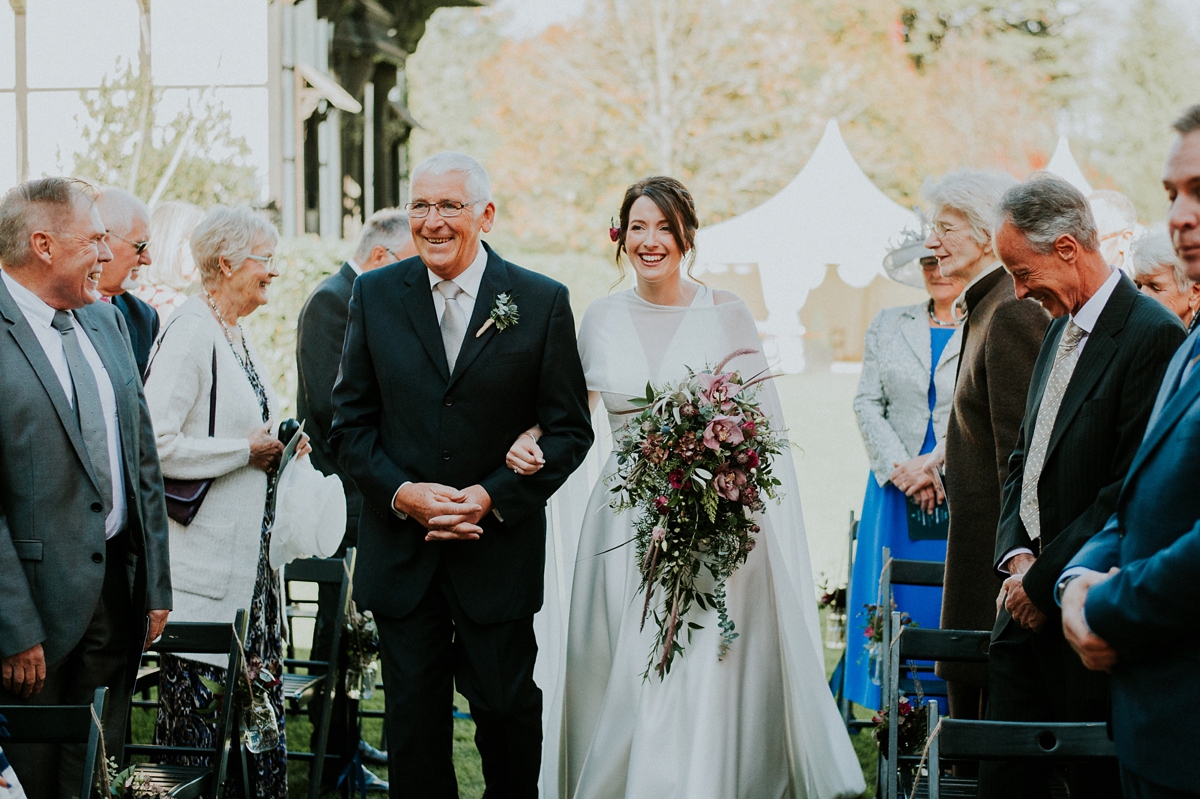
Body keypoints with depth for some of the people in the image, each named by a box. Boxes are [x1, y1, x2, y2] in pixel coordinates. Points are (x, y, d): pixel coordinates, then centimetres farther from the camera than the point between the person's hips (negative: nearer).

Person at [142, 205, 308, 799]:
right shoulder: (190, 332, -15)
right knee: (199, 693, -4)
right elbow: (155, 445, -23)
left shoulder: (234, 333, 15)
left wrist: (278, 442, 8)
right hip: (206, 555, -9)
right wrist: (249, 450, -15)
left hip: (249, 550, 9)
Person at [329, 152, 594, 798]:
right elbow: (350, 423, 5)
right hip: (401, 550, 2)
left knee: (508, 711, 7)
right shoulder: (375, 296, 3)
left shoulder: (542, 302, -3)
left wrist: (491, 496, -13)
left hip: (500, 547, -1)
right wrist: (402, 493, -12)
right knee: (413, 720, 8)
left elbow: (569, 429, -2)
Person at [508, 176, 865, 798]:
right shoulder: (602, 319, 7)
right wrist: (532, 444, -4)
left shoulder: (725, 313, -1)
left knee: (705, 682, -7)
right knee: (627, 681, 3)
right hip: (627, 527, 3)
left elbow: (767, 424, 1)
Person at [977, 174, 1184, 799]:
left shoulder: (1153, 336, -15)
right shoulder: (1061, 330, 15)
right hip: (1030, 605, 8)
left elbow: (1132, 491, -19)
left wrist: (1045, 581, -14)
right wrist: (1016, 554, 3)